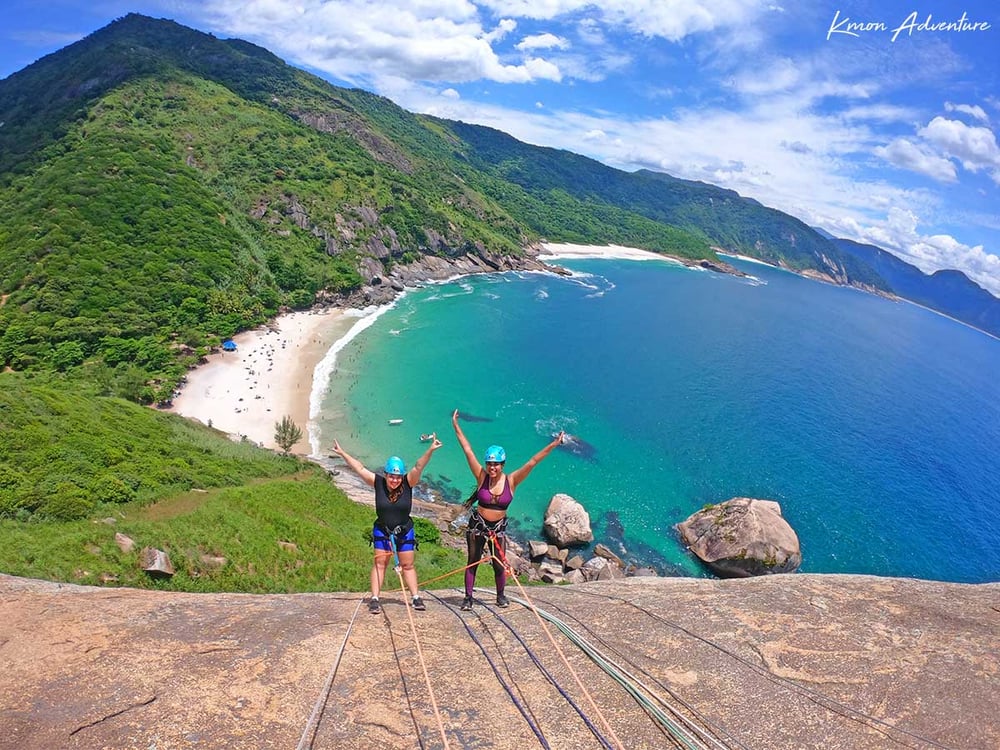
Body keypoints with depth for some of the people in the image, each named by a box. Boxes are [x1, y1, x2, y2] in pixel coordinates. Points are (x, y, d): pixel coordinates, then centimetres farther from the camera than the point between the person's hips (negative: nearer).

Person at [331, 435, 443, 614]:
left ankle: (416, 598, 13)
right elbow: (359, 468, -10)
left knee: (408, 565, 7)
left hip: (405, 531, 0)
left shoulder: (408, 483, -14)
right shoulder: (378, 483, -12)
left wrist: (430, 450, -39)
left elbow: (418, 467, -26)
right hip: (382, 530, 0)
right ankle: (375, 599, 6)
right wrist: (342, 453, -9)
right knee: (379, 563, 0)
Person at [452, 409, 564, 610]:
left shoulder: (511, 480, -11)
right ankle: (468, 597, 21)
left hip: (499, 526, 0)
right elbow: (468, 451, -13)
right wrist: (456, 427, -14)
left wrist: (553, 445, -20)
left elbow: (532, 462, -16)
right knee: (473, 562, 6)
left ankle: (501, 595, 28)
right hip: (478, 524, 0)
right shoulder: (482, 477, -13)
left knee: (499, 564, 3)